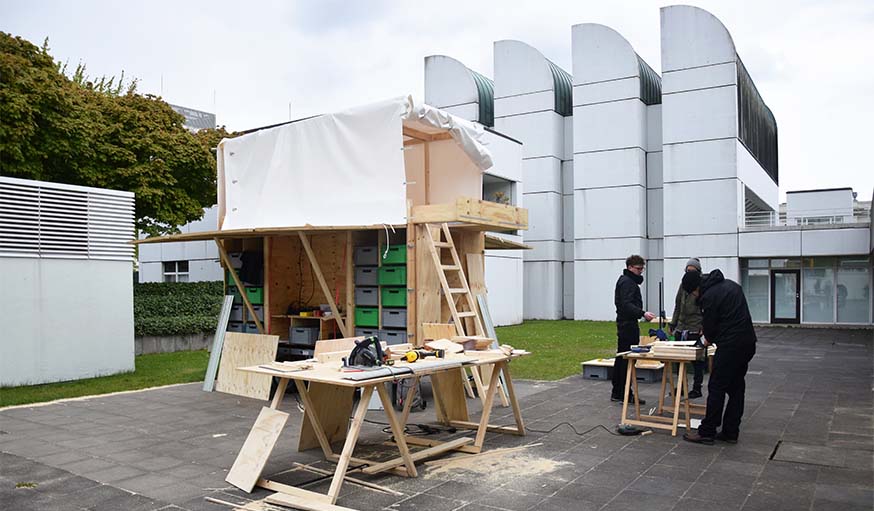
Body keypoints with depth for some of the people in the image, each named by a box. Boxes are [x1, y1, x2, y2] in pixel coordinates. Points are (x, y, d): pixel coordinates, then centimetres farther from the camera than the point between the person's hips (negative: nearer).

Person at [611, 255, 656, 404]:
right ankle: (625, 394, -4)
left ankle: (617, 393, 19)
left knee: (621, 359, 13)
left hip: (623, 323, 11)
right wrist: (643, 313, -35)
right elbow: (627, 305, -25)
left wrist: (641, 314, 21)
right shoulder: (627, 282, -13)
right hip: (628, 324, -11)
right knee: (628, 359, -8)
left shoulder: (624, 280, 19)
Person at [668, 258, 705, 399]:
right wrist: (673, 323, 16)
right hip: (681, 327, 6)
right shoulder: (683, 285, 12)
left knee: (697, 360, 2)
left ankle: (697, 388, 12)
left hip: (695, 329, -6)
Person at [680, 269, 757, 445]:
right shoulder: (730, 284, 15)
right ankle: (730, 432, 17)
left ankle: (707, 433, 2)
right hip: (748, 343, 9)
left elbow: (710, 325, -9)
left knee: (716, 388, -3)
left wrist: (709, 338, 14)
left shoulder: (708, 296, -15)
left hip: (730, 346, -9)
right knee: (736, 388, 13)